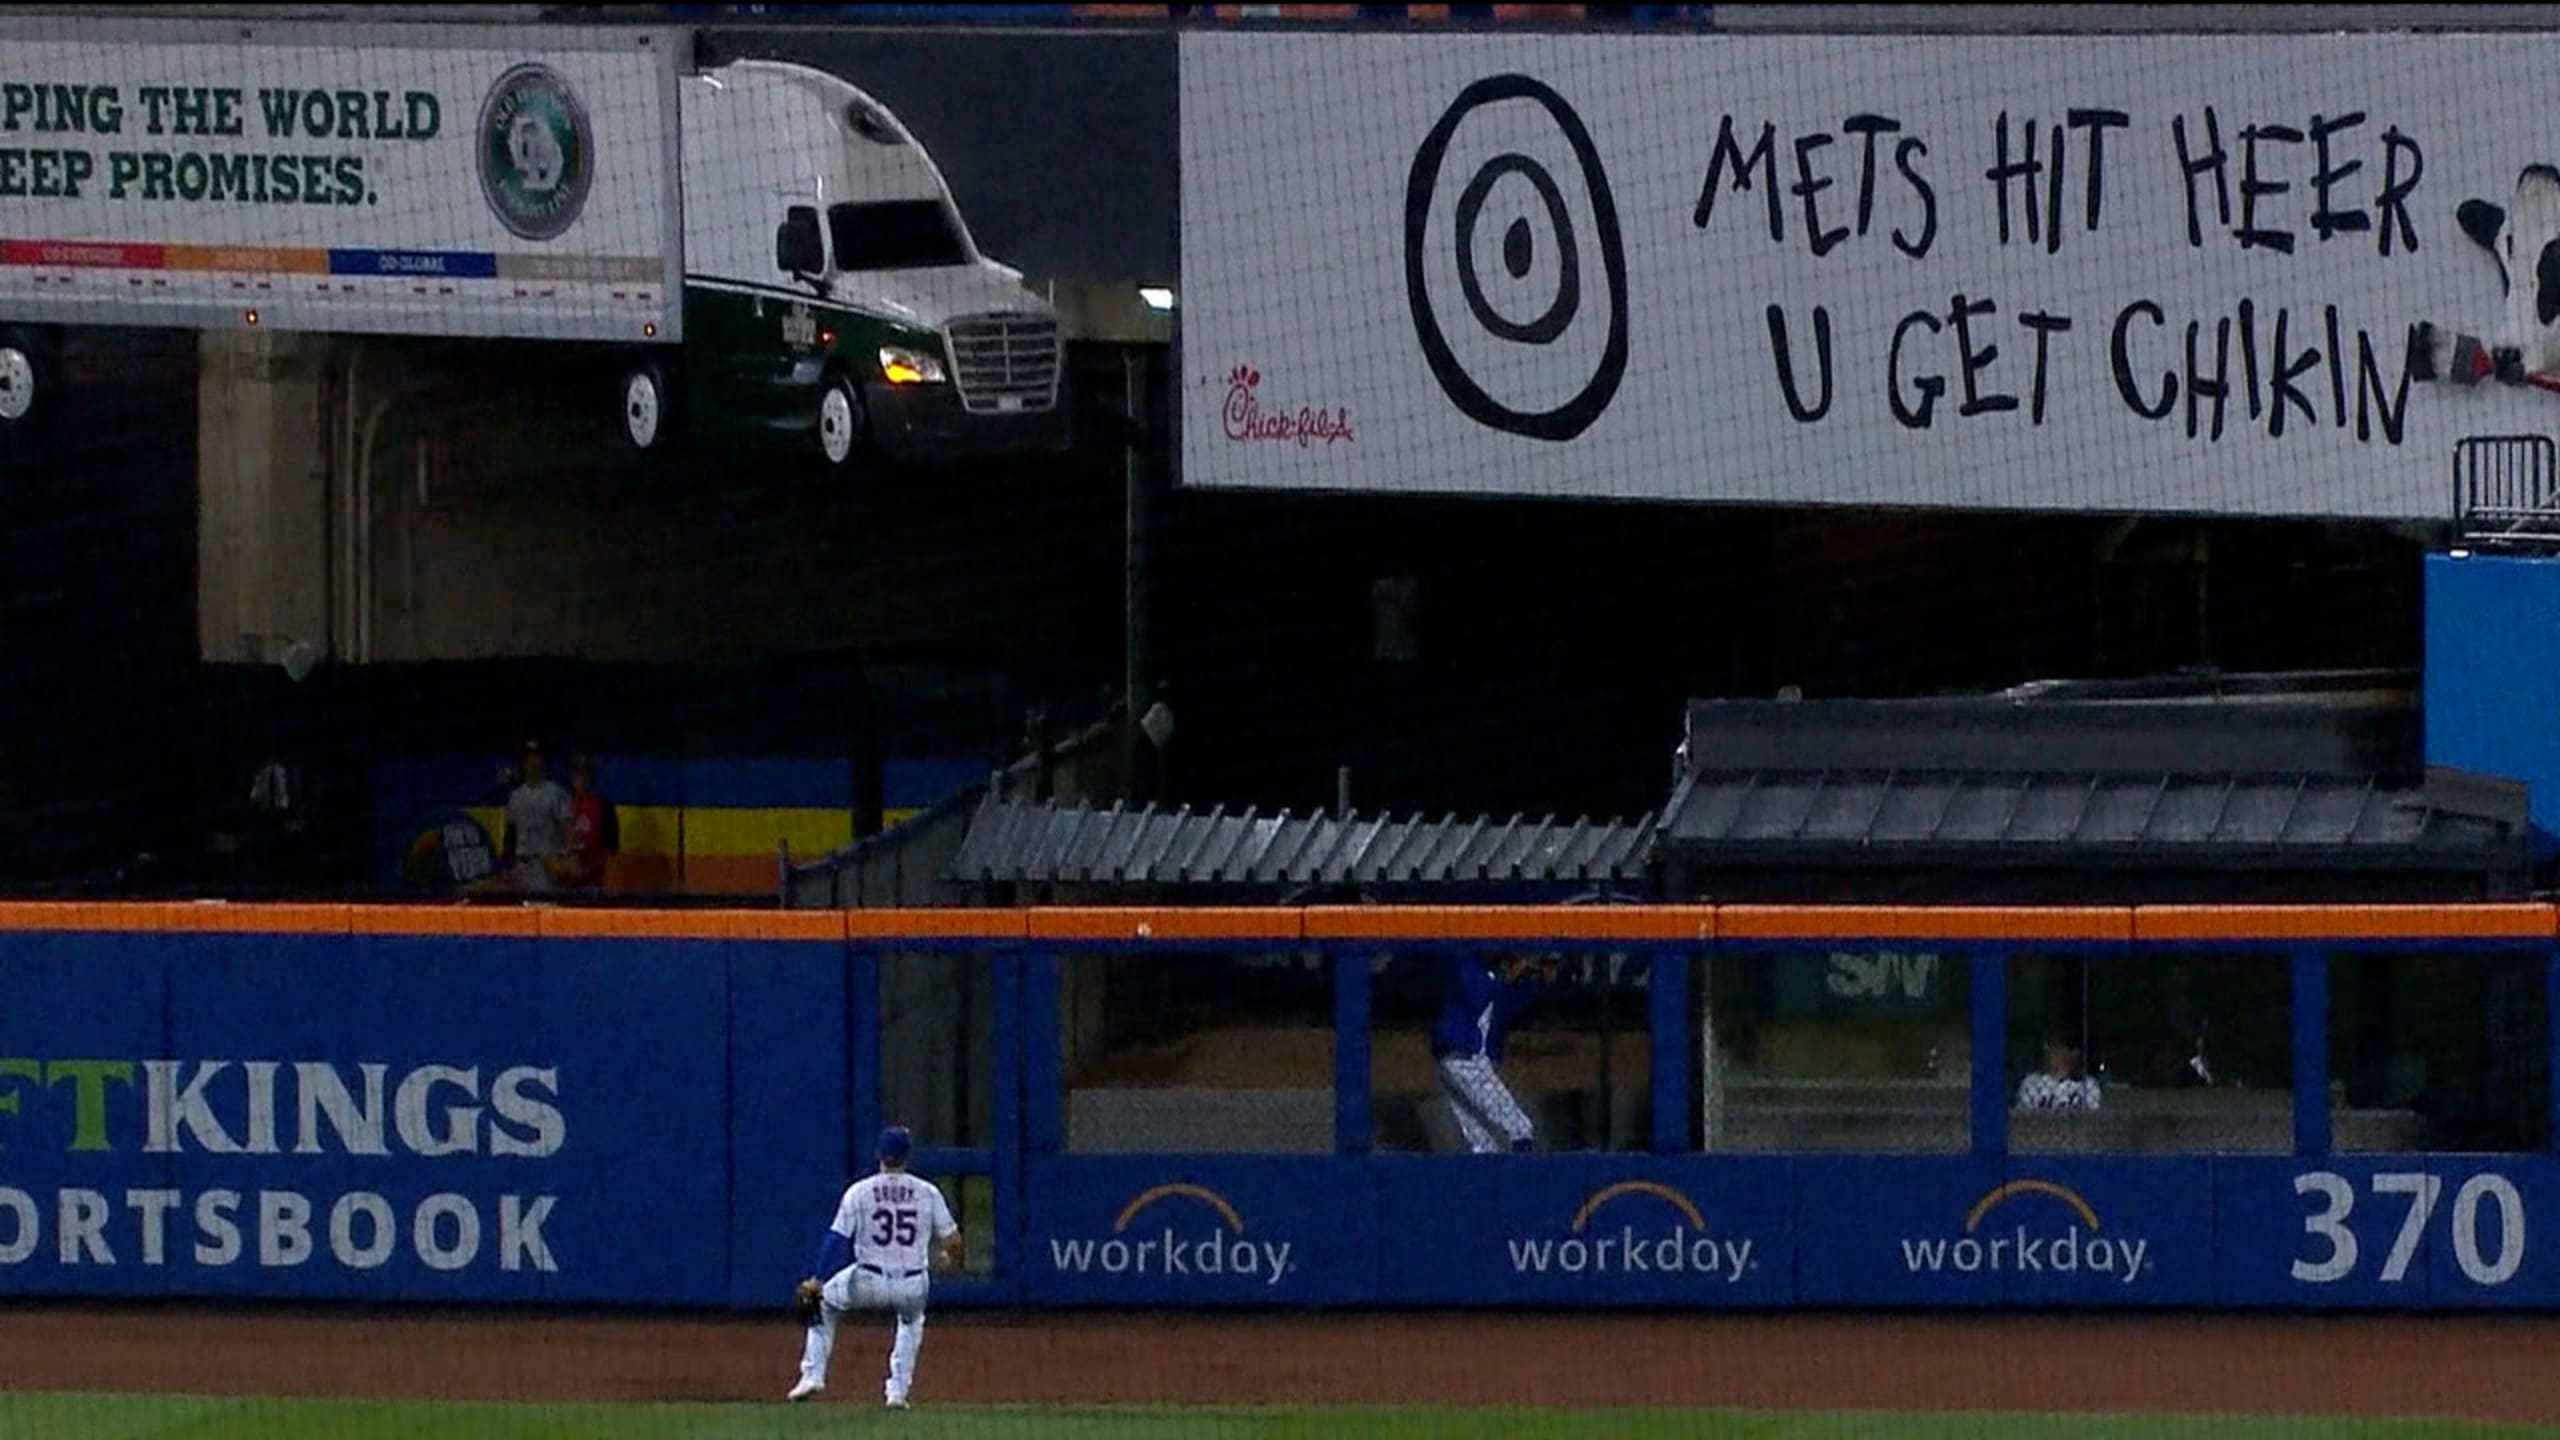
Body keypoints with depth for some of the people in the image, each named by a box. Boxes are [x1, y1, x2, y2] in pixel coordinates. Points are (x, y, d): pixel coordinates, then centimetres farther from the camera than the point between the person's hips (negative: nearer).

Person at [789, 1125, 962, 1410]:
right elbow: (951, 1238, 5)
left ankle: (813, 1374, 15)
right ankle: (898, 1391, 26)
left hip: (869, 1284, -2)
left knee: (821, 1302, 27)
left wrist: (817, 1280, -6)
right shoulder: (927, 1193, 1)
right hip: (913, 1287, 2)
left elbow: (837, 1238, -7)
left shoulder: (859, 1192, -3)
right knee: (912, 1321, 37)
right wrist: (951, 1259, 29)